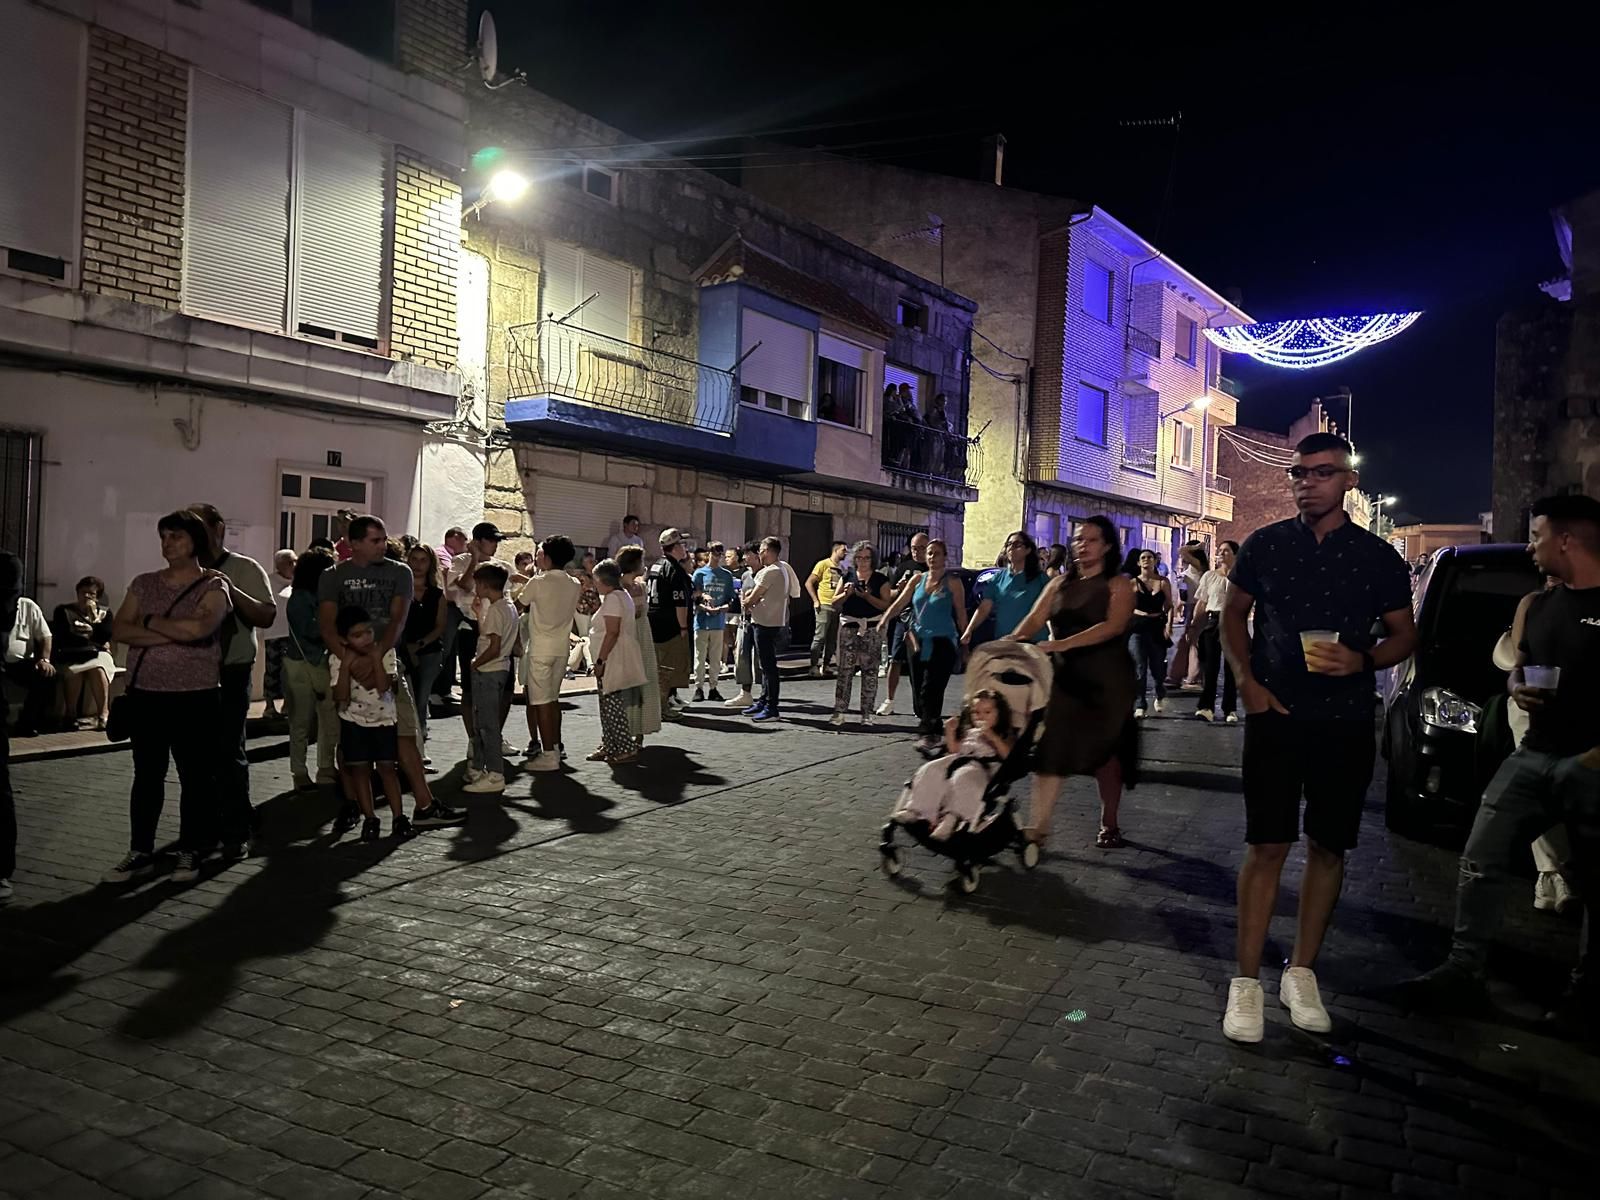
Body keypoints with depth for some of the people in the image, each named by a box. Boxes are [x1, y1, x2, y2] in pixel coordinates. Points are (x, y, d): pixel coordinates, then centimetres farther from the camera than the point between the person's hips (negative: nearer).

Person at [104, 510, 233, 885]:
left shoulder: (214, 586, -3)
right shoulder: (144, 583, 10)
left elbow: (199, 628, -21)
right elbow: (119, 630, -1)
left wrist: (150, 622, -8)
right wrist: (173, 634, -13)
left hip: (195, 696, -4)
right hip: (144, 693, 4)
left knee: (196, 775, 2)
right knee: (146, 775, 10)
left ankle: (189, 851, 14)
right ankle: (140, 852, 19)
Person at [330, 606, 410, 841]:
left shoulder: (385, 652, -14)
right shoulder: (338, 659, -13)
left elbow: (384, 686, -26)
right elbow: (340, 696, -19)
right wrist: (346, 665, -24)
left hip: (384, 718, -1)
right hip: (354, 721, 1)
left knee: (387, 767, 1)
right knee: (360, 769, 3)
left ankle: (398, 817, 5)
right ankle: (369, 818, 12)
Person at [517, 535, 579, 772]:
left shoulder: (538, 582, -12)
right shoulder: (574, 585, 3)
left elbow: (520, 603, 2)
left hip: (540, 649, -6)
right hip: (562, 647, 6)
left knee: (541, 701, -1)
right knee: (553, 698, 17)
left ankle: (548, 755, -2)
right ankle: (556, 747, 22)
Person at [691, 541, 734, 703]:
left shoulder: (727, 575, 8)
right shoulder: (700, 573, 1)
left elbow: (731, 599, 7)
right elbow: (693, 597, -2)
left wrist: (721, 608, -13)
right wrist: (704, 607, -19)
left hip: (718, 622, 2)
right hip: (702, 621, -2)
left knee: (716, 657, 7)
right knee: (700, 656, 1)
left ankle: (713, 688, 14)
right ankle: (699, 688, 7)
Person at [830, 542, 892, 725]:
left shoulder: (880, 579, 4)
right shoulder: (848, 576, 11)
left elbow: (886, 605, -6)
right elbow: (835, 603, 10)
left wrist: (867, 597, -17)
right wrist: (846, 594, -8)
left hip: (872, 629, -2)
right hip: (849, 627, 2)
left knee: (870, 671, 2)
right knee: (845, 669, -2)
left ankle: (867, 714, 9)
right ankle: (839, 712, 1)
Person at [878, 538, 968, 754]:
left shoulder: (952, 582, -1)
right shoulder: (918, 579, 11)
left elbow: (961, 613, 1)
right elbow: (899, 603, 7)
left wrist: (964, 641, 0)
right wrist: (883, 621, -8)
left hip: (942, 642, -5)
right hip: (919, 642, 5)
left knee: (931, 690, -15)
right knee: (918, 690, 7)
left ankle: (929, 734, -16)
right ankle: (934, 728, 23)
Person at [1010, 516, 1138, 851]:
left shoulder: (1118, 584, -2)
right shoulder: (1059, 584, 11)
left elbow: (1114, 625, -19)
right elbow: (1035, 619, -1)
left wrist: (1064, 644, -30)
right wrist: (1013, 640, -24)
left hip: (1106, 678, -3)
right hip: (1065, 675, 3)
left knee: (1104, 750, 7)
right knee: (1050, 748, -6)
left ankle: (1109, 824, 23)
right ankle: (1038, 826, -5)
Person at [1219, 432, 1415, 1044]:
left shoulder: (1377, 557, 1)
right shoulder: (1264, 545, 1)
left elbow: (1404, 634, 8)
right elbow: (1233, 614, 11)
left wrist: (1363, 660, -13)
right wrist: (1247, 681, -4)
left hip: (1346, 724, 1)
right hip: (1275, 716, -1)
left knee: (1328, 849, 8)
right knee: (1267, 847, -3)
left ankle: (1301, 972, 24)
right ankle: (1246, 982, 5)